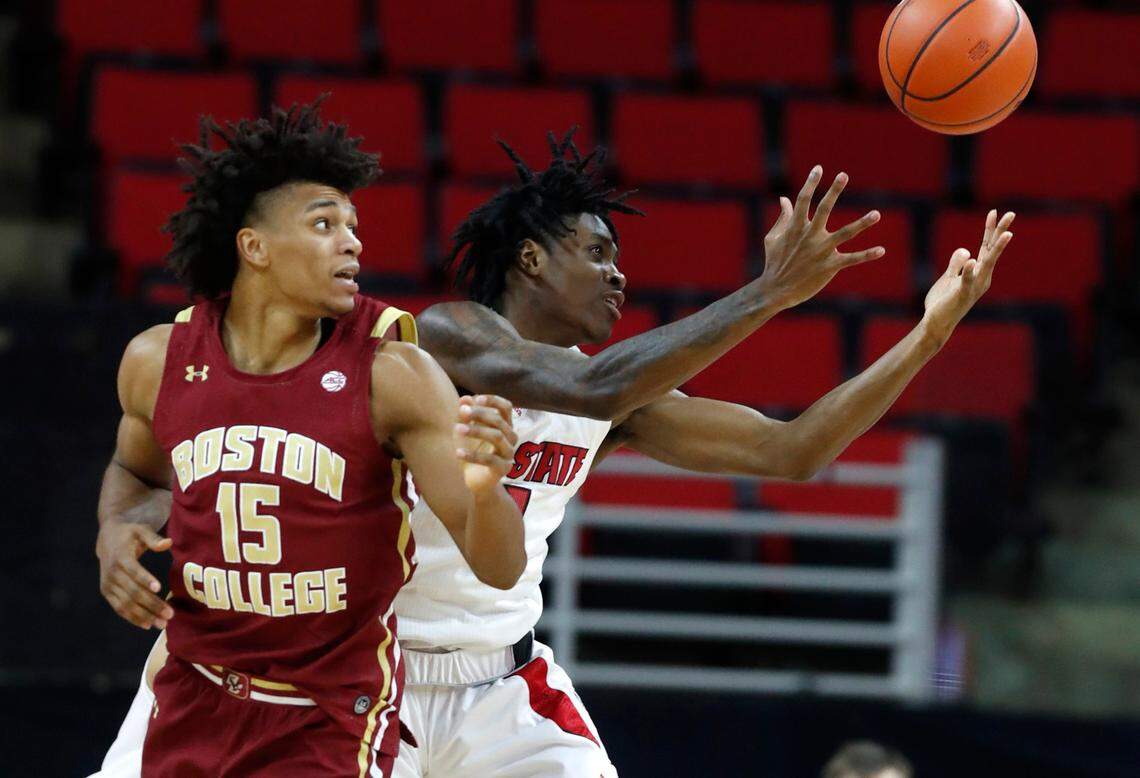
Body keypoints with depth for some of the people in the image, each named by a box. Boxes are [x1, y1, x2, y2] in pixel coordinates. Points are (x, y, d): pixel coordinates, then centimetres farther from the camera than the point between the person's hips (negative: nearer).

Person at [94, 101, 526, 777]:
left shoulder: (394, 374, -15)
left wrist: (483, 486, -38)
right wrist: (113, 533, -2)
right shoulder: (158, 361, -5)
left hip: (332, 721, -3)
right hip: (197, 701, 3)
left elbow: (499, 569, -17)